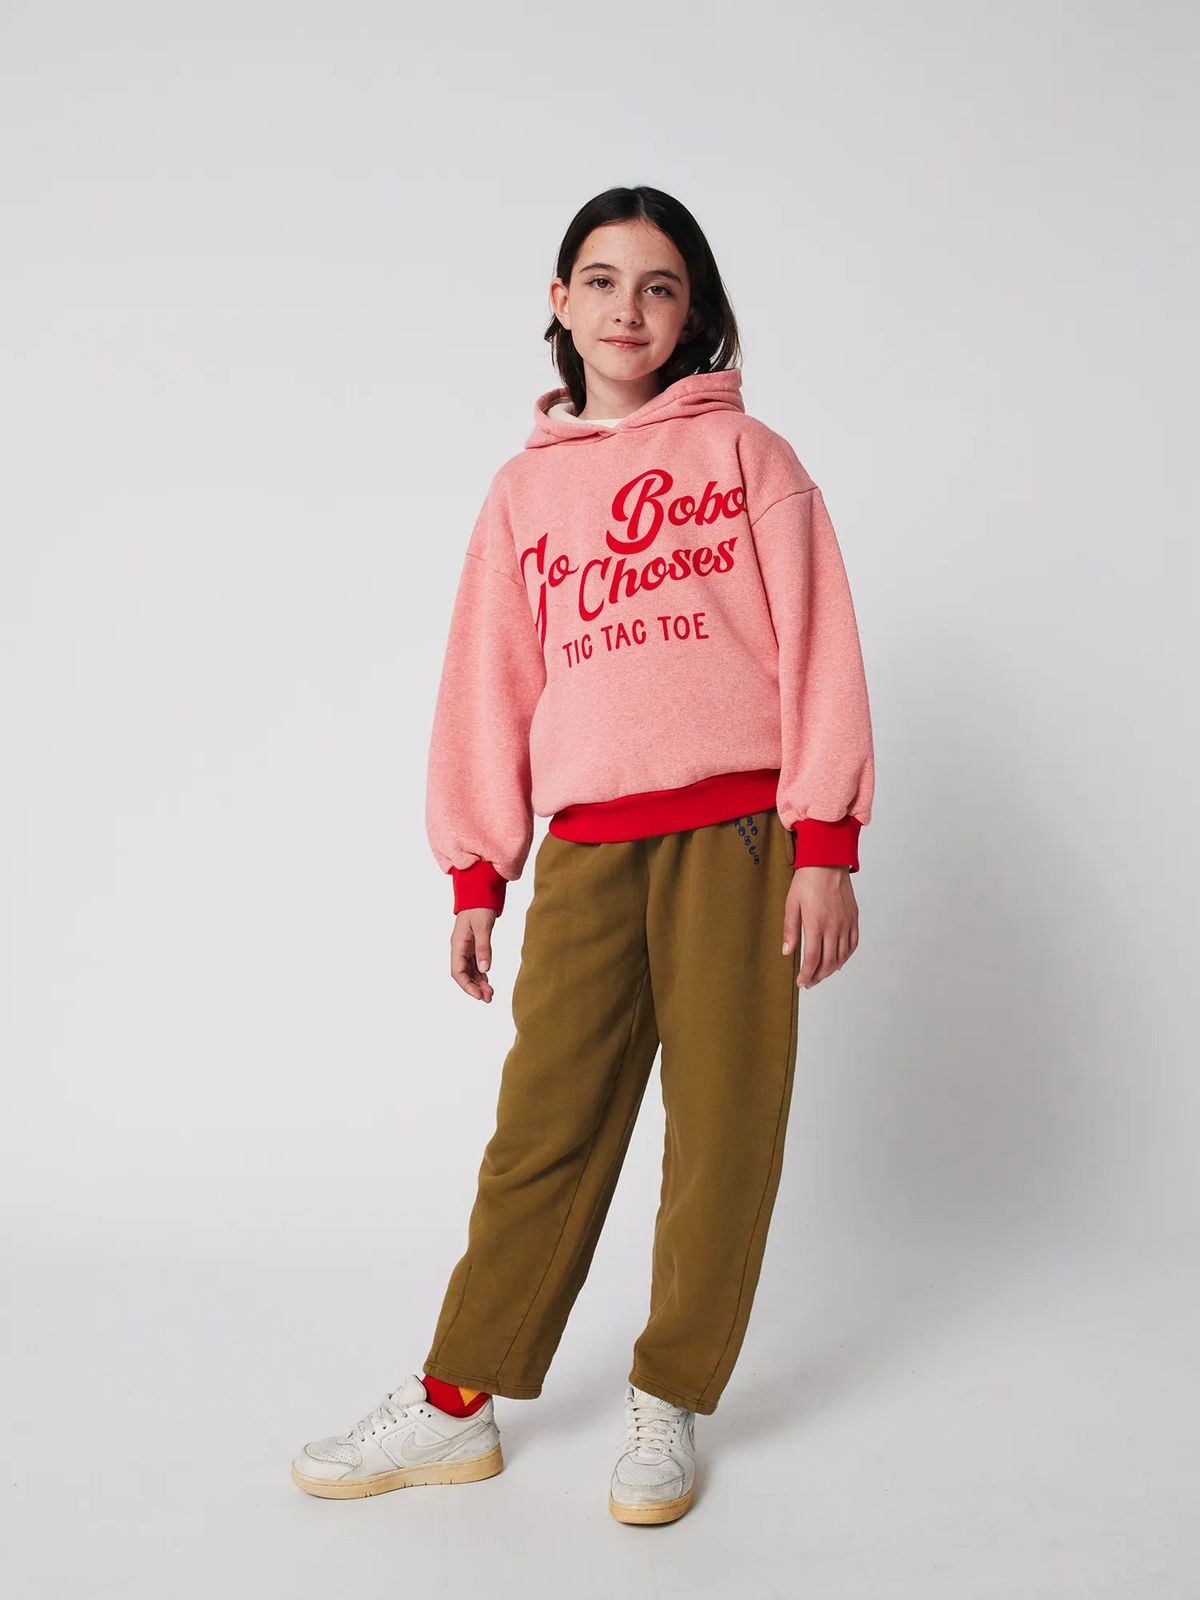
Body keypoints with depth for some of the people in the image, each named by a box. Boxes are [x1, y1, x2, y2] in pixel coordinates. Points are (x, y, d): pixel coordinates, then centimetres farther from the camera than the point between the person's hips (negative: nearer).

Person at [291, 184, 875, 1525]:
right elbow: (489, 686, 14)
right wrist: (476, 875, 9)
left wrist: (825, 842, -7)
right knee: (546, 1124, 2)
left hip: (739, 828, -1)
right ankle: (458, 1402, 15)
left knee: (723, 1124, 2)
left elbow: (816, 645, 2)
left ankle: (671, 1402, 17)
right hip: (586, 848, 2)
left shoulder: (747, 453, 9)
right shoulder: (524, 490, 16)